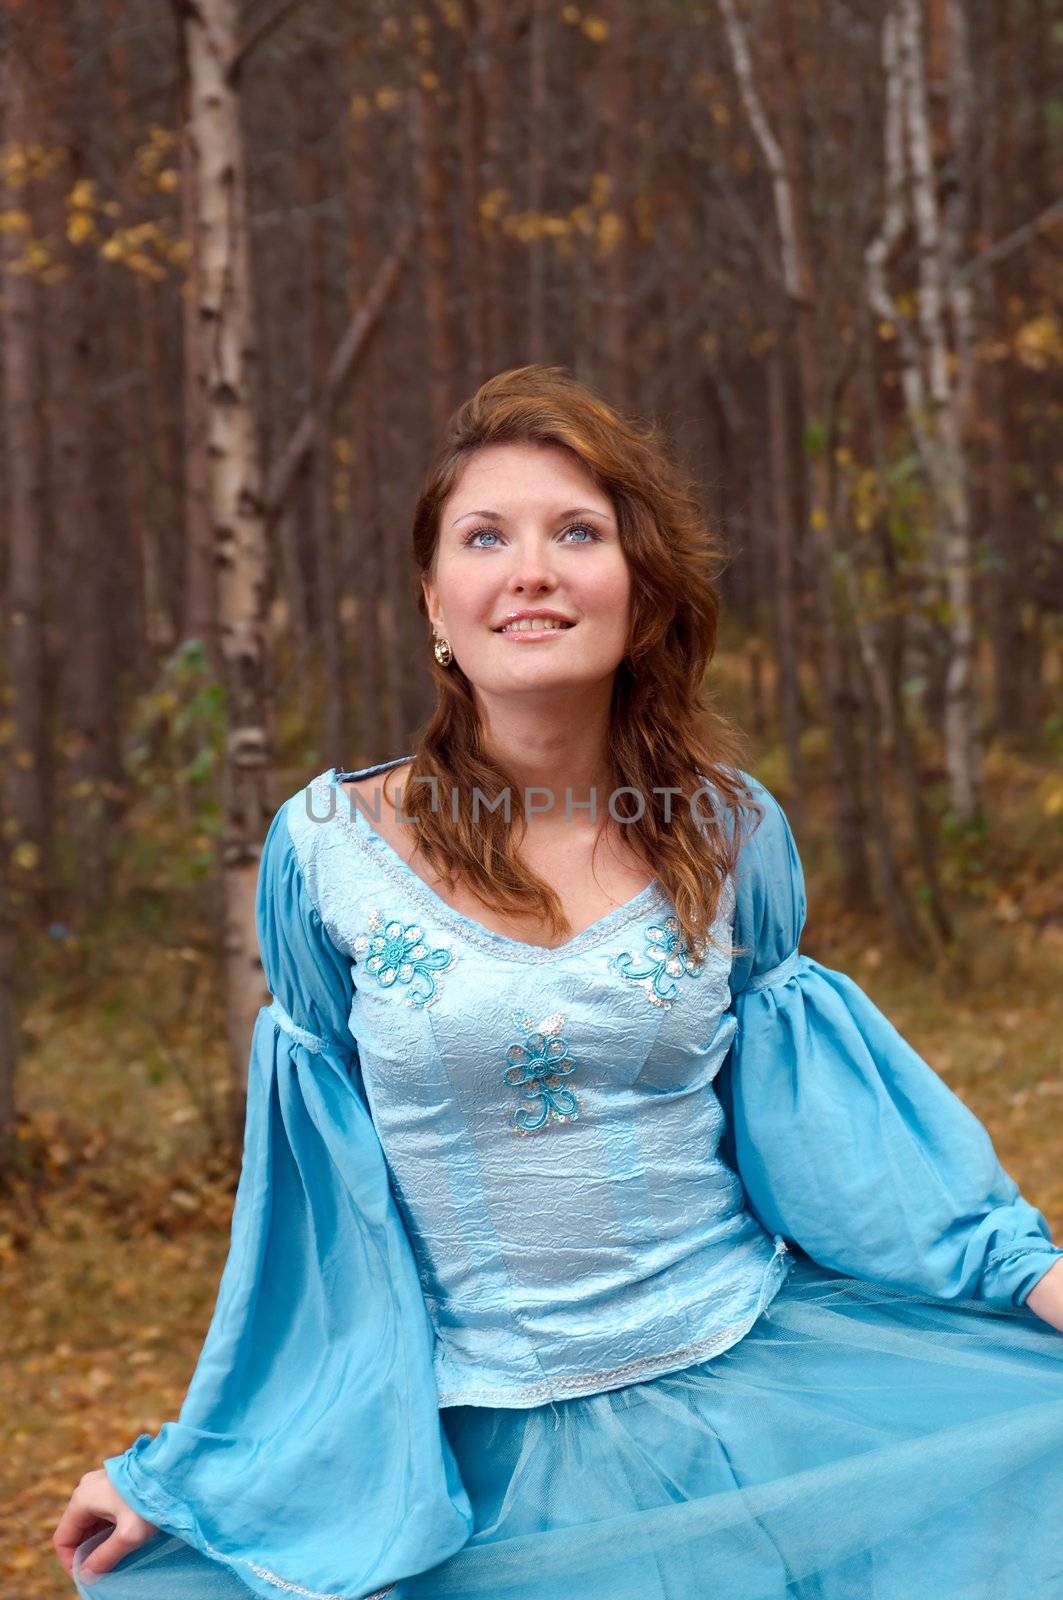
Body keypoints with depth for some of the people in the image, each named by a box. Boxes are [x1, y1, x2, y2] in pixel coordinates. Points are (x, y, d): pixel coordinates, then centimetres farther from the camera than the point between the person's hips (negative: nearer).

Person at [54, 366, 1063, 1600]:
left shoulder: (733, 833, -1)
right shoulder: (329, 849, -6)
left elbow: (810, 1117, 7)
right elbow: (317, 1197, 4)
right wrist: (176, 1471, 6)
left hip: (755, 1392, 1)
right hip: (487, 1456, 0)